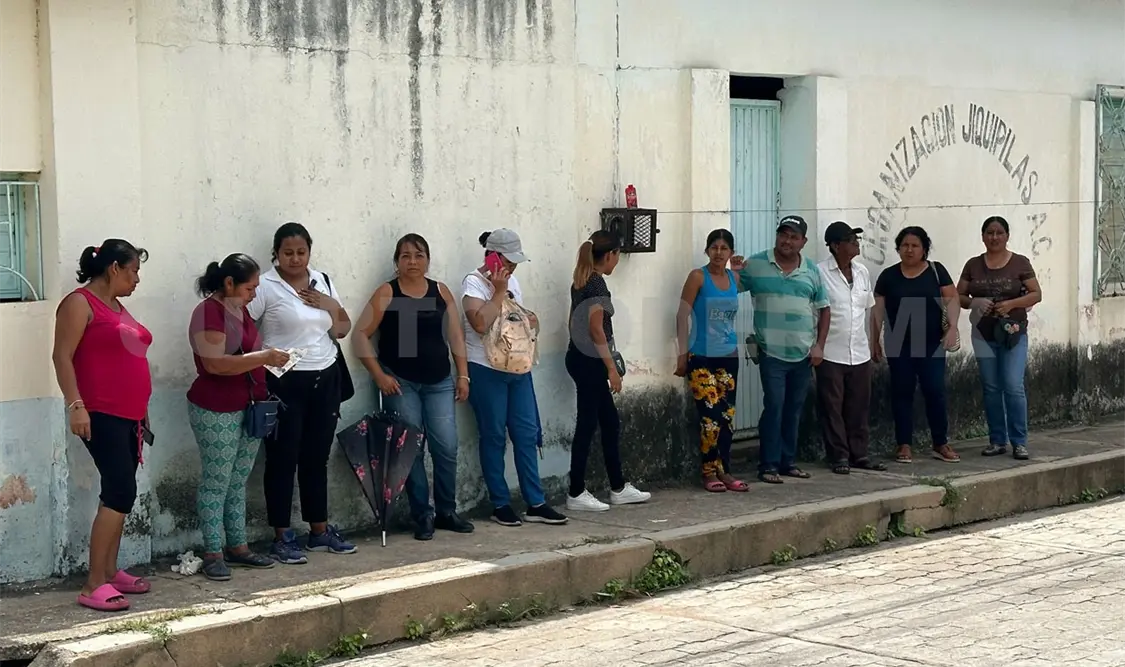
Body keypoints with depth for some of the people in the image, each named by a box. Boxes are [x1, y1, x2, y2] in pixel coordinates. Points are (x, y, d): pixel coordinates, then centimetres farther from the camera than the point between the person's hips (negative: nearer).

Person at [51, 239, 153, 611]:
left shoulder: (117, 306, 18)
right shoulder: (80, 303, -8)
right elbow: (62, 356, -14)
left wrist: (143, 412, 23)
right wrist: (75, 404, -23)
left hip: (129, 415, 9)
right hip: (101, 415, -9)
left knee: (120, 494, 10)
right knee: (120, 493, -15)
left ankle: (110, 572, 16)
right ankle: (93, 586, -15)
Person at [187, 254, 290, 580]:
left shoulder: (239, 310, 13)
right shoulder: (209, 312, -14)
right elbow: (215, 363, -23)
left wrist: (270, 358, 9)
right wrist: (263, 357, -23)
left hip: (248, 409, 9)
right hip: (216, 412, -9)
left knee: (239, 481, 13)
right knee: (216, 482, -3)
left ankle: (238, 546, 20)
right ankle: (213, 553, 3)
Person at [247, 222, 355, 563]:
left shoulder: (322, 281, 11)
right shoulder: (265, 286, -8)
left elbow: (342, 330, 15)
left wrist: (331, 305, -2)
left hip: (325, 380, 5)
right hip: (284, 383, -5)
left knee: (317, 458, 12)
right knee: (283, 459, -1)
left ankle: (319, 531, 23)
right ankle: (282, 538, 8)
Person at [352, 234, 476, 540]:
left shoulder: (440, 292, 8)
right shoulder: (387, 293, -3)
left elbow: (455, 335, 10)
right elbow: (361, 335, -5)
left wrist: (463, 375, 4)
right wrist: (379, 375, -10)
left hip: (439, 382, 3)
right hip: (400, 383, -3)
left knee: (446, 447, -1)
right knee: (412, 450, -1)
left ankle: (446, 512, 15)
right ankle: (422, 516, 8)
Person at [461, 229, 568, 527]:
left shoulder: (512, 282, 13)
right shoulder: (473, 283, -10)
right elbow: (481, 324, -25)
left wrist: (531, 320, 4)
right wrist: (498, 291, -18)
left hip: (518, 368, 7)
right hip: (487, 371, -7)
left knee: (527, 434, 5)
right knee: (494, 437, 1)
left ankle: (535, 504, 9)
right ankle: (501, 505, 9)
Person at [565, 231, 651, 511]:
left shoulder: (583, 281, 12)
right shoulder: (597, 283, -15)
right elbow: (596, 328, -19)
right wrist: (612, 367, -16)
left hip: (582, 358, 10)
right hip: (589, 361, -10)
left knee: (610, 423, 14)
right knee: (587, 425, -3)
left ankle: (619, 488, 21)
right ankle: (576, 494, 3)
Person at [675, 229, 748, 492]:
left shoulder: (735, 278, 7)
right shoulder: (698, 277, -7)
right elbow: (682, 316, -8)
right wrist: (681, 353, -11)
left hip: (729, 356, 5)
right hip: (701, 357, -5)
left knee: (727, 415, 6)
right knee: (710, 415, -10)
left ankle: (723, 471, 15)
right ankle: (709, 472, 1)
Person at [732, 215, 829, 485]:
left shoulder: (811, 270, 8)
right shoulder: (755, 264, -1)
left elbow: (823, 309, 12)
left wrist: (819, 345, 4)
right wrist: (734, 273, -19)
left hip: (804, 354, 3)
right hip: (772, 352, -3)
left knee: (794, 409, 10)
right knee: (774, 406, -9)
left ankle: (788, 461, 20)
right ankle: (768, 465, -2)